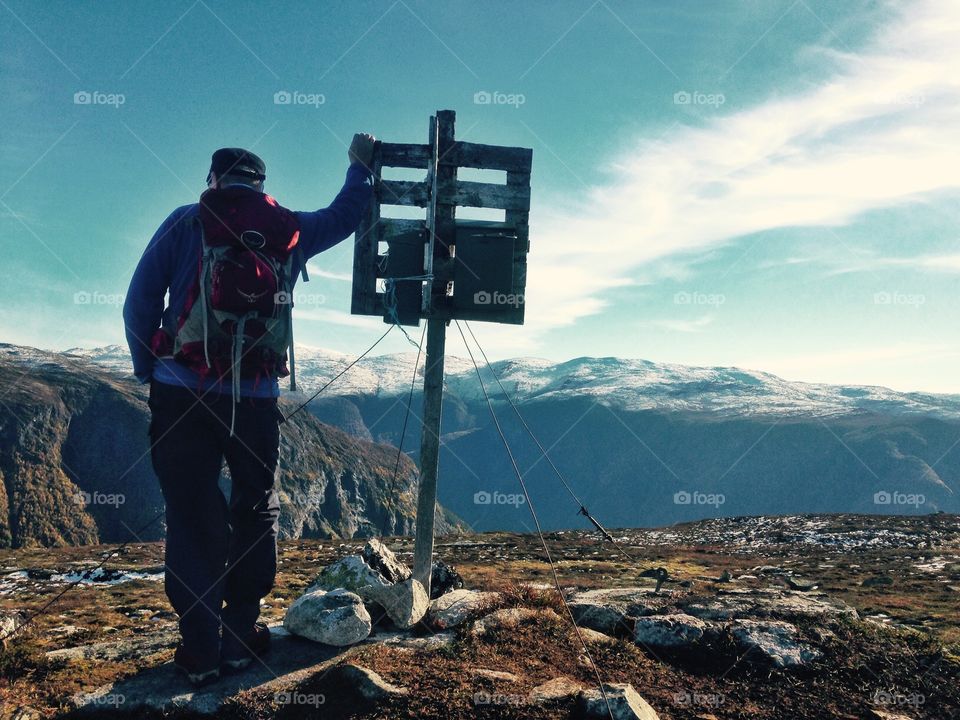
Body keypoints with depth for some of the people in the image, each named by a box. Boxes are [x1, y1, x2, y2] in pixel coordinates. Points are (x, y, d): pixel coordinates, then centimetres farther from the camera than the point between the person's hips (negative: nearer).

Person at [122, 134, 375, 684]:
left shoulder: (187, 222, 2)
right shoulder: (291, 230, 8)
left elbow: (140, 301, -1)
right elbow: (346, 215, 26)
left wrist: (148, 369, 11)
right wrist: (361, 165, 42)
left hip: (182, 392, -1)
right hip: (258, 399, 2)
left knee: (193, 515, 5)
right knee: (257, 512, 14)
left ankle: (203, 648, 8)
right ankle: (242, 635, 18)